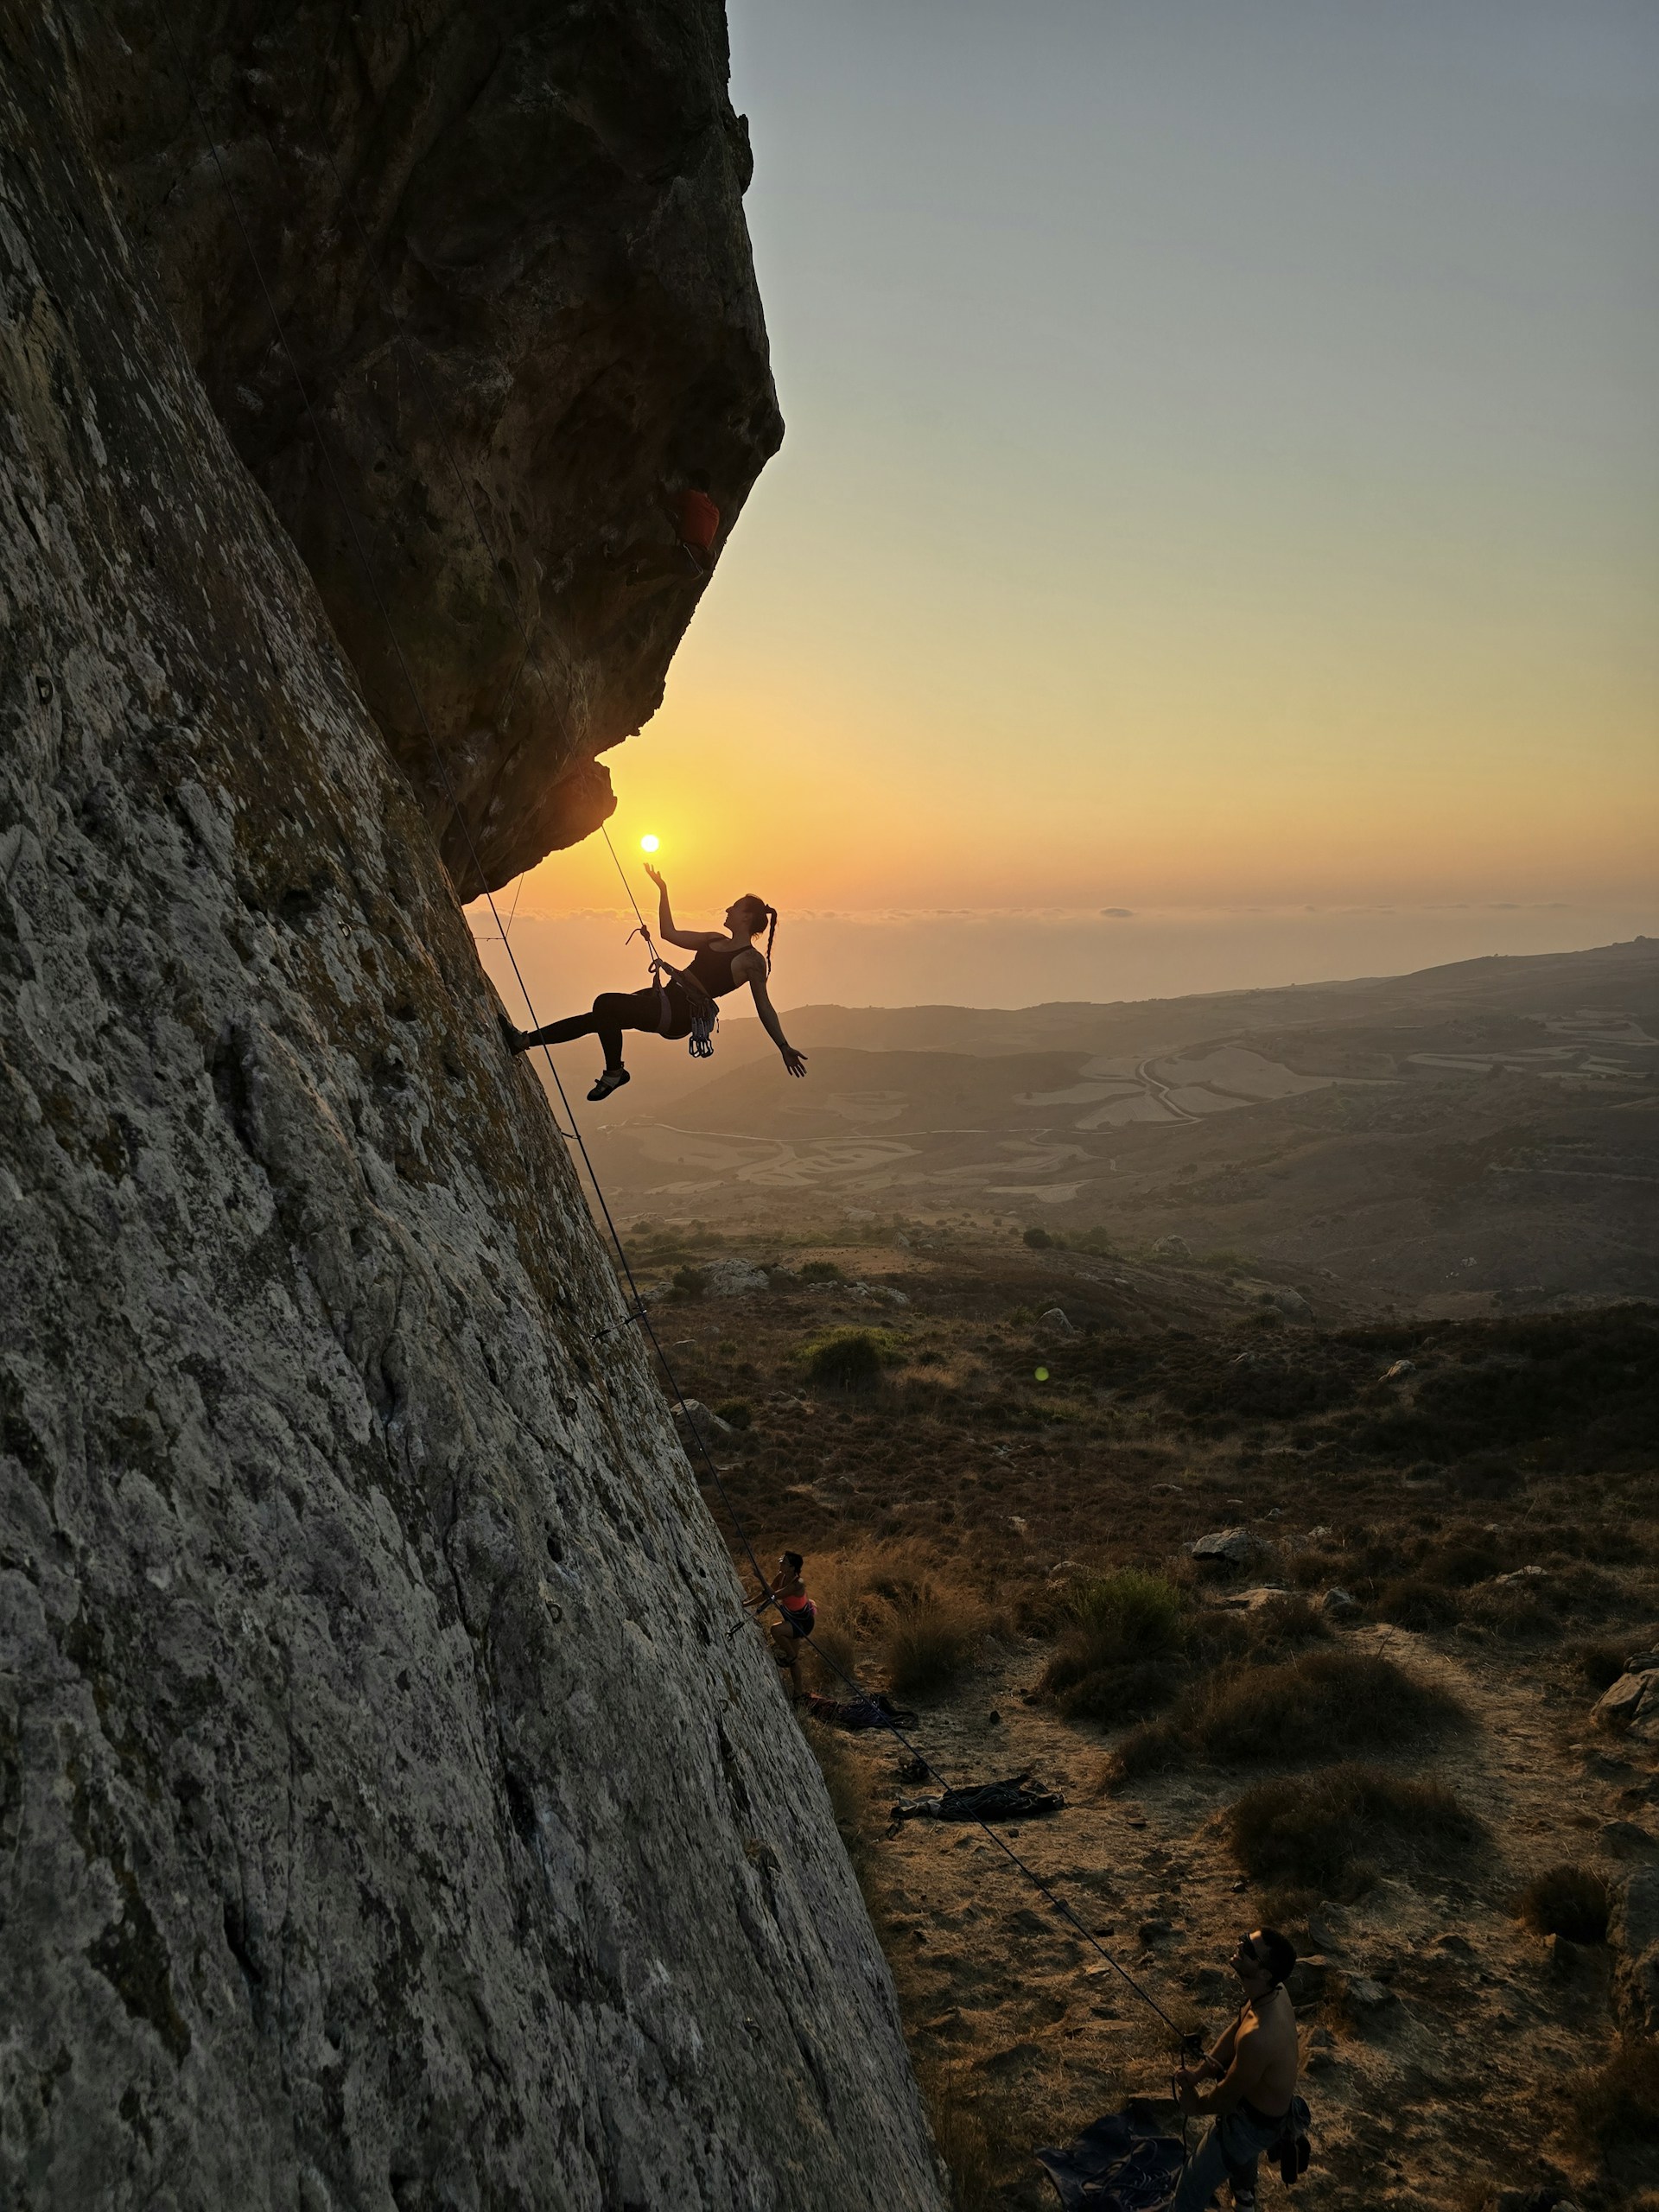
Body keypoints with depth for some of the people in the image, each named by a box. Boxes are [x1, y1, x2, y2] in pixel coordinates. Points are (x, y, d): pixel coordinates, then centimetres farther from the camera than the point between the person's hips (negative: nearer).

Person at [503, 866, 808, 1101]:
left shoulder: (753, 961, -2)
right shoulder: (715, 940, 20)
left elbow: (764, 1007, 0)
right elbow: (669, 933, 25)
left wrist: (784, 1047, -3)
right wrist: (663, 890, 25)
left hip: (681, 1015, -8)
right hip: (666, 998, 8)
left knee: (606, 1003, -24)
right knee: (596, 1018, 0)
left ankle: (614, 1073, -10)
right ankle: (524, 1040, 5)